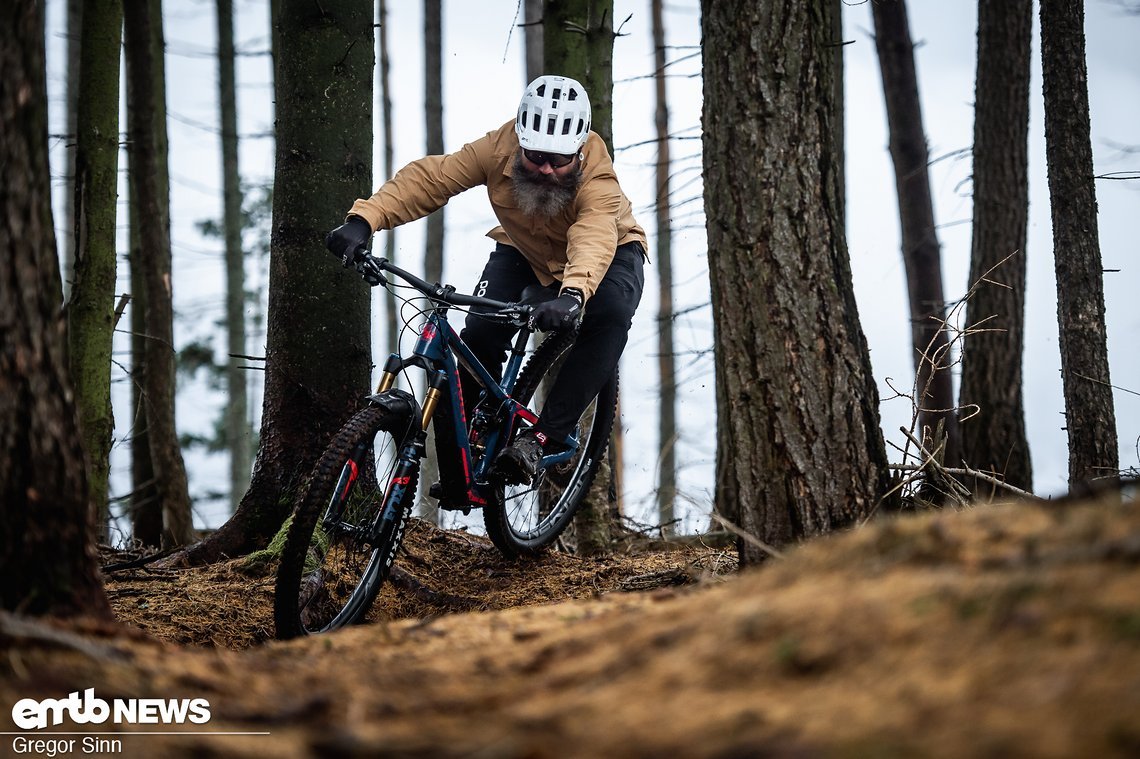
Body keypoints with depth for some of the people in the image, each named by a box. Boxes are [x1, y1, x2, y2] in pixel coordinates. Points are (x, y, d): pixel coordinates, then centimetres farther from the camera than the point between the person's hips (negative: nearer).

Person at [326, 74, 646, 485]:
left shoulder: (597, 180, -39)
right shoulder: (499, 149, -30)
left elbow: (595, 240, -56)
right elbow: (429, 178, -32)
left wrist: (573, 294, -77)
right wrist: (364, 219, -48)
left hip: (609, 251, -3)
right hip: (524, 249, 3)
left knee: (609, 317, -34)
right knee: (480, 332, -21)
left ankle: (539, 439, -30)